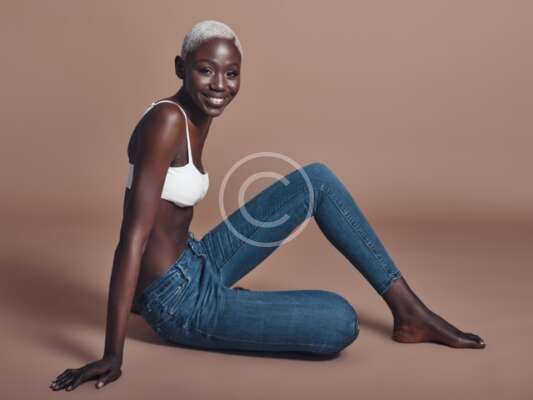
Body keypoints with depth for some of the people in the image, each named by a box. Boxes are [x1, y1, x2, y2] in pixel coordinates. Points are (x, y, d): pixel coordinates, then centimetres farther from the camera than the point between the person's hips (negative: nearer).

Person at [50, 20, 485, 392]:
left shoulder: (197, 118, 6)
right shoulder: (166, 120, -22)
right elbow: (133, 236, -26)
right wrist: (113, 354, -28)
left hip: (196, 267, 10)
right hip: (180, 301, -9)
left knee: (317, 180, 2)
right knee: (340, 322, -24)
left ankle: (408, 309, 4)